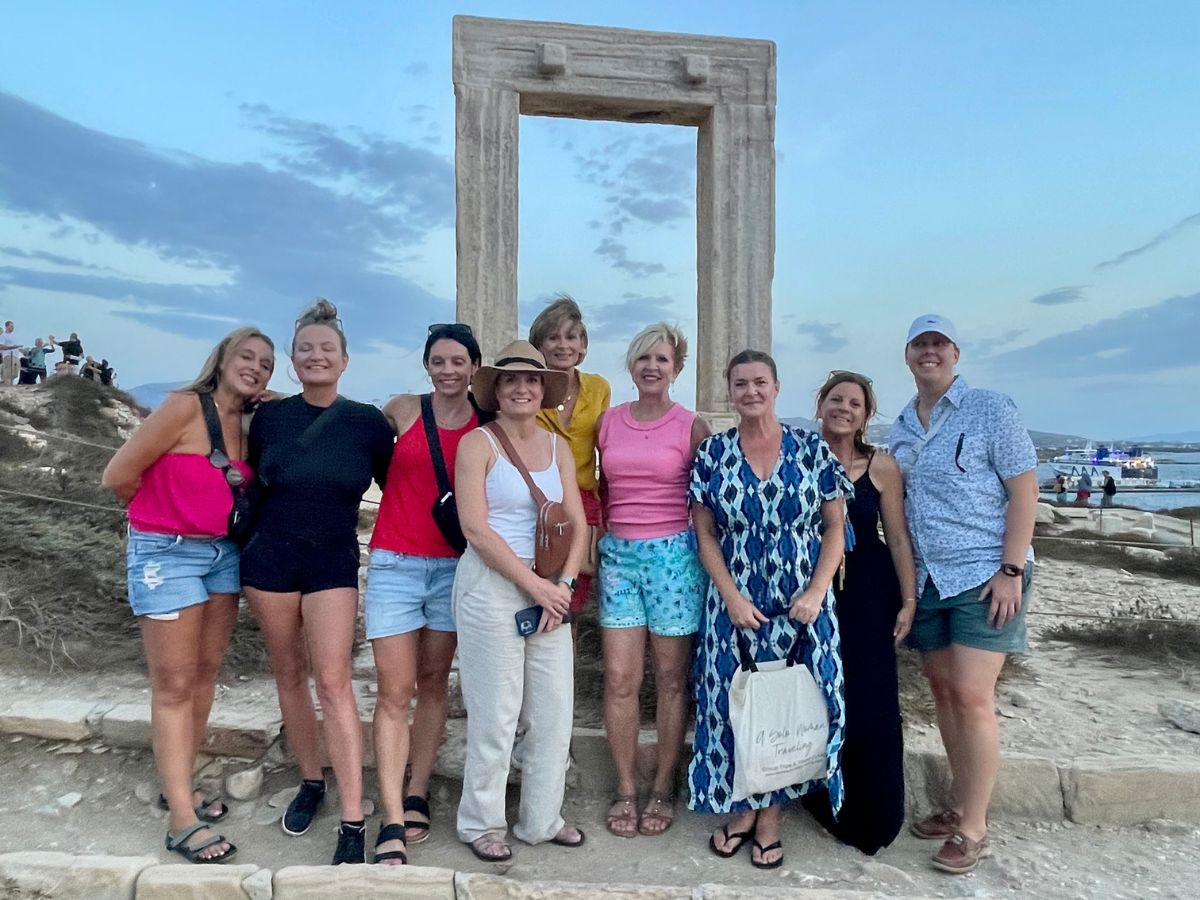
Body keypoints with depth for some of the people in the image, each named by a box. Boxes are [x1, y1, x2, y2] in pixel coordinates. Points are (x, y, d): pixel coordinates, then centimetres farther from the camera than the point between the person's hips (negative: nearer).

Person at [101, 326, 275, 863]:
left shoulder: (250, 425, 5)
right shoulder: (185, 406, -15)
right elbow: (118, 476, -12)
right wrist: (167, 515, 2)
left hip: (224, 553, 7)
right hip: (166, 554, -6)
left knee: (205, 674, 13)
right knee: (174, 686, -1)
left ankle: (179, 785, 29)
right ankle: (182, 820, 6)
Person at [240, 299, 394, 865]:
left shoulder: (367, 423, -5)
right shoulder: (269, 417, 0)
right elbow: (254, 487, 13)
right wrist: (244, 542, 9)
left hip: (333, 563, -2)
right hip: (269, 558, 3)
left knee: (332, 681, -8)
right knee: (289, 675, 12)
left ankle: (353, 822, -3)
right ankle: (310, 781, 31)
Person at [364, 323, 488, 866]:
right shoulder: (403, 409, 0)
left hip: (453, 567, 1)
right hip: (395, 563, -1)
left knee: (434, 684, 11)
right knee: (395, 693, -3)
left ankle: (417, 796, 25)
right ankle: (392, 823, 2)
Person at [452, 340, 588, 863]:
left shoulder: (558, 447, 10)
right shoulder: (477, 443, -4)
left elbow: (577, 525, 8)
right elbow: (475, 527, -13)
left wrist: (563, 584, -7)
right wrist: (533, 584, -14)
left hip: (549, 589, 5)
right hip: (491, 585, -5)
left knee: (554, 710, 8)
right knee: (495, 713, 2)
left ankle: (542, 819, 27)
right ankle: (481, 823, 23)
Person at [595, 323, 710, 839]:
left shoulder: (692, 428, 0)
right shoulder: (607, 422, 8)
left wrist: (705, 555, 0)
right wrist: (595, 539, 11)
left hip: (674, 555, -2)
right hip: (618, 554, 3)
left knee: (671, 679, 6)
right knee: (619, 680, 2)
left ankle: (663, 790, 22)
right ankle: (625, 791, 17)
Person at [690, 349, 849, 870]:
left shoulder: (812, 450, -1)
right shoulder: (712, 454, 0)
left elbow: (835, 527, 0)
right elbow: (705, 534, 1)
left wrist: (816, 593, -11)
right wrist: (731, 597, -9)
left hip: (801, 605, 0)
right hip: (734, 603, 1)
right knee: (734, 703, 7)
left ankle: (770, 815, 25)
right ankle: (741, 808, 28)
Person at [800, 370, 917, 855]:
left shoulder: (881, 468, -3)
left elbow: (898, 538, 0)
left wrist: (909, 600, -3)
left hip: (868, 595, -1)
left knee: (869, 702, 2)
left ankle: (872, 816, 20)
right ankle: (825, 803, 28)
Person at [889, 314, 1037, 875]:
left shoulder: (991, 409, -5)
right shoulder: (900, 429, 11)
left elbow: (1024, 488, -9)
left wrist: (1011, 570, -15)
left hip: (984, 576, -5)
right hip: (925, 578, 6)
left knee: (971, 696, -7)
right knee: (942, 691, 11)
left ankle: (973, 828, 7)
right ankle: (960, 805, 26)